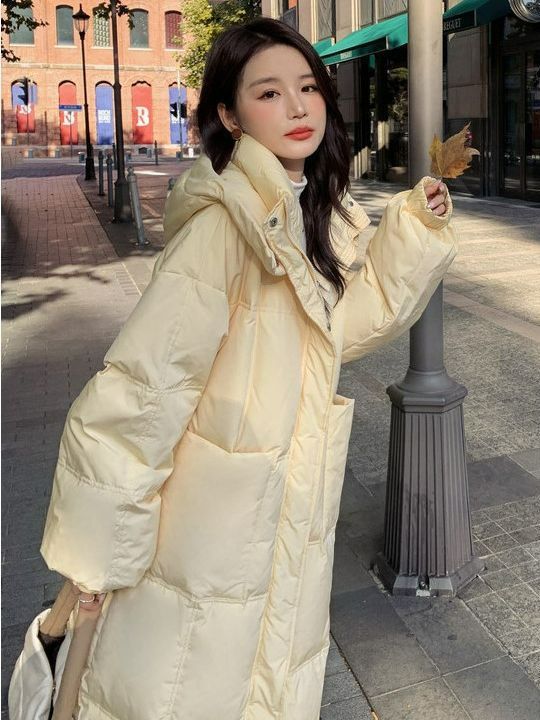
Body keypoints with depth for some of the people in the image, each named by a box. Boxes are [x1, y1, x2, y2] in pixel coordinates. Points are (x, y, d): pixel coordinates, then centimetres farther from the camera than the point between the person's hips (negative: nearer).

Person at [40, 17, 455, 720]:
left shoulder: (313, 212, 1)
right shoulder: (226, 222, -25)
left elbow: (350, 320, 13)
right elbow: (143, 380, -25)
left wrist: (415, 229, 3)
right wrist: (93, 550, -18)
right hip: (216, 527, -7)